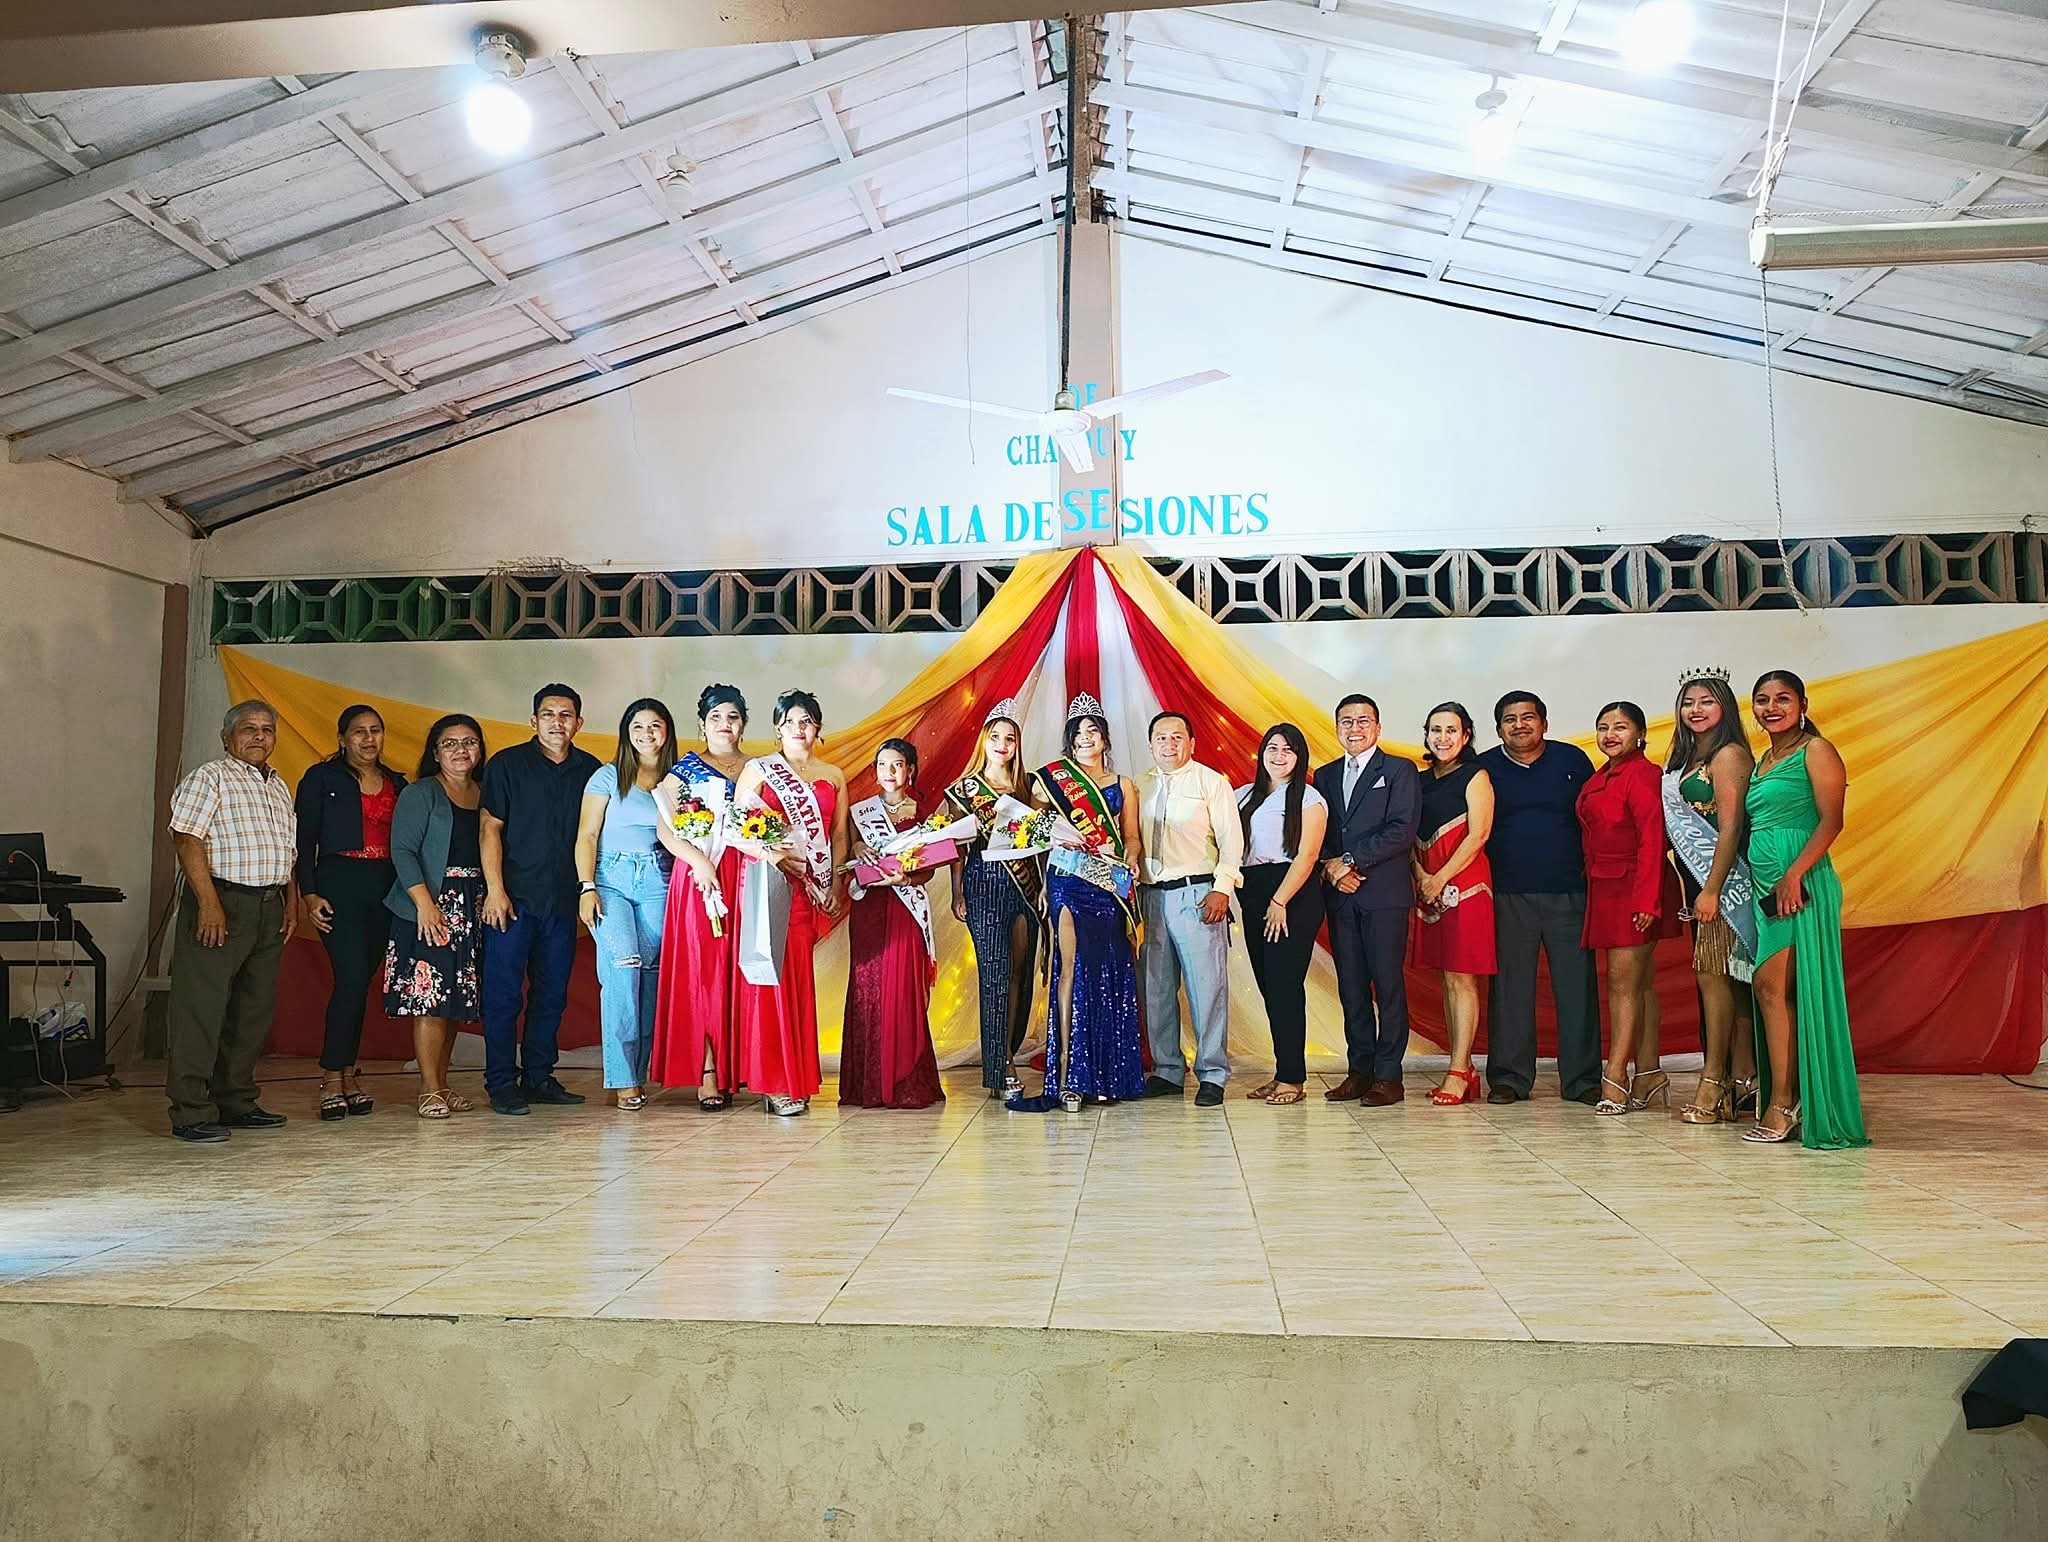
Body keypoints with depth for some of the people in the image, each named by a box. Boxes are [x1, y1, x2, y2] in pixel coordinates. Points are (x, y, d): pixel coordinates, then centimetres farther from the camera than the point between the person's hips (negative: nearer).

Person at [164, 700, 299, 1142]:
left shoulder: (278, 786, 21)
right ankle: (191, 1112, -5)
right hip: (221, 902, -8)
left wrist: (291, 902, 13)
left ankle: (236, 1102, 19)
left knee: (254, 1009, 10)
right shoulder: (209, 778, -2)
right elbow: (188, 840, -12)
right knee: (201, 1006, -7)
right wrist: (209, 902, -20)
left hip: (269, 906, 8)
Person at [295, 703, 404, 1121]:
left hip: (384, 890, 4)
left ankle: (347, 1075, 11)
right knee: (352, 977, -14)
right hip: (339, 886, -4)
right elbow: (304, 840, 0)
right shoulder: (321, 778, 4)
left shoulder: (396, 784, 16)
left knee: (361, 983, 5)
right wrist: (309, 894, -9)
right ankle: (332, 1079, -8)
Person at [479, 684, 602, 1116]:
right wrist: (495, 890, -11)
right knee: (503, 992, -2)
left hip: (563, 900, 4)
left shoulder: (590, 770, 10)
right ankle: (501, 1083, 5)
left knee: (552, 994, 9)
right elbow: (491, 828, -3)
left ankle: (538, 1078, 19)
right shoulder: (507, 764, 0)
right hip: (513, 899, -4)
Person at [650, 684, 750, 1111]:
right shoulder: (685, 769, 7)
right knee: (703, 970, -5)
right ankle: (707, 1073, -3)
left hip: (748, 879, 3)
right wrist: (698, 860, -16)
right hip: (701, 878, -2)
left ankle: (734, 1069, 6)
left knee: (739, 971, 0)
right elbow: (664, 827, -3)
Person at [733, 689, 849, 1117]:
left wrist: (836, 886, 4)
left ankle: (796, 1079, 8)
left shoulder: (833, 776, 16)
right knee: (771, 973, -7)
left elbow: (839, 835, 14)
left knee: (799, 976, 1)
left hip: (812, 887, 3)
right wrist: (773, 853, -16)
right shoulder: (758, 770, 6)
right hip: (766, 880, -3)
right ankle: (775, 1081, -3)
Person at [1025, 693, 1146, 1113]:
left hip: (1108, 885, 2)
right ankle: (1067, 1074, -10)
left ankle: (1105, 1073, 8)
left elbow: (1133, 838, 12)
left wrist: (1130, 864, -9)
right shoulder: (1053, 780, 10)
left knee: (1108, 973, 1)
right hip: (1067, 881, -2)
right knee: (1071, 967, -9)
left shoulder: (1122, 786, 15)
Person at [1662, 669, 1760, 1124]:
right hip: (1698, 880, 9)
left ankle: (1713, 1085, -6)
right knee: (1726, 978, 9)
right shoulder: (1687, 758, 17)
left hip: (1721, 879, -9)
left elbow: (1730, 828, -15)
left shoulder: (1729, 754, -9)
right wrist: (1696, 889, 11)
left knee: (1713, 973, -9)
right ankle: (1744, 1081, 13)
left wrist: (1711, 889, -19)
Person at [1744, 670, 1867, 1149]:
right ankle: (1786, 1103, 9)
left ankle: (1782, 1104, -7)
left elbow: (1831, 821, -12)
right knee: (1774, 990, 6)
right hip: (1766, 885, 8)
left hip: (1800, 883, -8)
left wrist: (1794, 874, -21)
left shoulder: (1816, 751, -3)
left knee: (1772, 986, -12)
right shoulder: (1762, 760, 21)